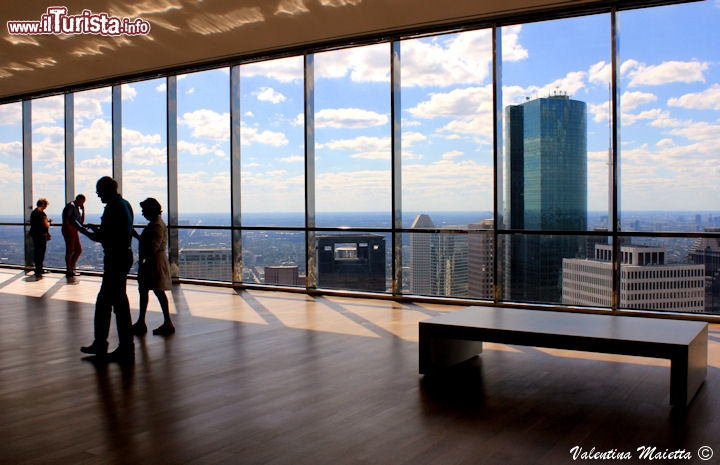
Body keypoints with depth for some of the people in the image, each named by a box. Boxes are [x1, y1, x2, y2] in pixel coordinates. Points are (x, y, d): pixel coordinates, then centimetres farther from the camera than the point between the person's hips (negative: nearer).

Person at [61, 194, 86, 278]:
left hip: (74, 231, 9)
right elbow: (65, 219, -17)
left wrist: (83, 209, 11)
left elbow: (81, 221, 16)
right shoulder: (70, 206, -8)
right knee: (69, 251, -5)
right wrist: (70, 228, -18)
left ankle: (71, 267, 20)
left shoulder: (78, 207, 19)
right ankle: (69, 271, 1)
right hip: (69, 230, -9)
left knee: (79, 249, 10)